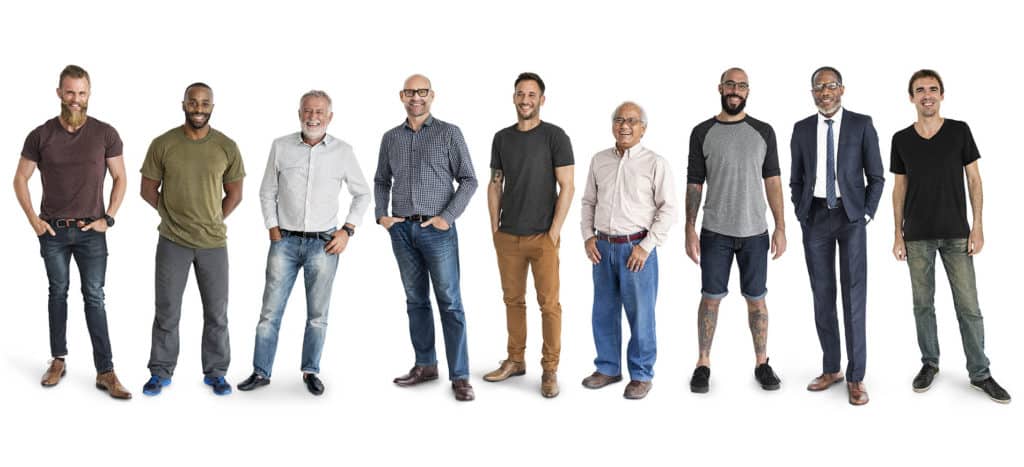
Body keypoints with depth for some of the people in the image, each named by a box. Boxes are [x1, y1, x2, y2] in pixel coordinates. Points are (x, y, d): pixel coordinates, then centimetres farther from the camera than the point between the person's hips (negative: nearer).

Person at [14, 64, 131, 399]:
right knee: (58, 293, 12)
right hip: (53, 231, 1)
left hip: (91, 232, -1)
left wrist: (108, 218, -4)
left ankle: (105, 372, 0)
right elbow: (20, 179, 6)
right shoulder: (41, 135, -2)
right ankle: (58, 361, 24)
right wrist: (33, 220, -2)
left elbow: (119, 178, 3)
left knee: (94, 297, -1)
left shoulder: (105, 134, -4)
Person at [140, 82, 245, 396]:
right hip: (172, 242, -1)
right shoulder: (162, 144, -5)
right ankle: (161, 372, 23)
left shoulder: (227, 147, -2)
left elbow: (234, 194, 7)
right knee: (167, 312, 8)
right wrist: (174, 216, 4)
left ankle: (215, 373, 23)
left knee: (217, 312, 9)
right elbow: (148, 189, 4)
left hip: (214, 243, 1)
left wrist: (214, 221, 3)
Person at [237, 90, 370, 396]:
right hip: (285, 242, 0)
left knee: (318, 314, 8)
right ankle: (261, 372, 13)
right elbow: (267, 192, 9)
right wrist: (273, 229, 1)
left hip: (323, 244, 0)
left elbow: (362, 194, 8)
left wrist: (347, 231, 0)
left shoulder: (343, 151, -1)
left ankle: (311, 371, 22)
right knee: (270, 311, 2)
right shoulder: (281, 147, 1)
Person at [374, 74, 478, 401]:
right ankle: (425, 365, 22)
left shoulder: (449, 134, -1)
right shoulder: (391, 138, 11)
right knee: (415, 300, 11)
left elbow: (468, 180, -3)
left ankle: (460, 376, -2)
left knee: (450, 303, -4)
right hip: (401, 230, 4)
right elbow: (381, 180, 19)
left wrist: (447, 217, -11)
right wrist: (381, 215, 5)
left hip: (437, 230, -4)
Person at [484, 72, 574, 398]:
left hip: (542, 236, -4)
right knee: (513, 299, 11)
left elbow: (566, 187, -6)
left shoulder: (554, 136, -3)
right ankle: (515, 360, 23)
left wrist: (554, 231, -10)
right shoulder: (502, 138, 10)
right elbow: (495, 185, 15)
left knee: (548, 303, -1)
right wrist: (495, 228, 7)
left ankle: (550, 369, 7)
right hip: (508, 236, 4)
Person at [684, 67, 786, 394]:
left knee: (756, 298, 8)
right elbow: (694, 184, 1)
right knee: (711, 297, 4)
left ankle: (762, 364, 20)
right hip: (715, 232, -1)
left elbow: (773, 182, 5)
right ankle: (703, 364, 14)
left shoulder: (763, 132, 4)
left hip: (755, 232, 1)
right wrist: (689, 230, -4)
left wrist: (780, 227, -1)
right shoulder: (702, 132, 1)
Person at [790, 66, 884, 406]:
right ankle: (831, 369, 17)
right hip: (815, 216, 3)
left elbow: (876, 176, 2)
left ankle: (855, 377, 1)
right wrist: (801, 216, 4)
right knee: (822, 295, 6)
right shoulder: (802, 129, 7)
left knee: (854, 295, -4)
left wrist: (866, 215, -4)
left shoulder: (861, 125, 0)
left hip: (850, 215, -2)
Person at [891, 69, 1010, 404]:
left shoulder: (959, 131, 0)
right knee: (923, 303, 8)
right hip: (917, 237, 1)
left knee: (968, 306, 0)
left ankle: (980, 373, 10)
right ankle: (929, 363, 23)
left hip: (956, 234, -1)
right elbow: (899, 188, 7)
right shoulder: (901, 139, 3)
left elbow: (974, 179, 1)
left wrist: (978, 226, -5)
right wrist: (898, 234, 3)